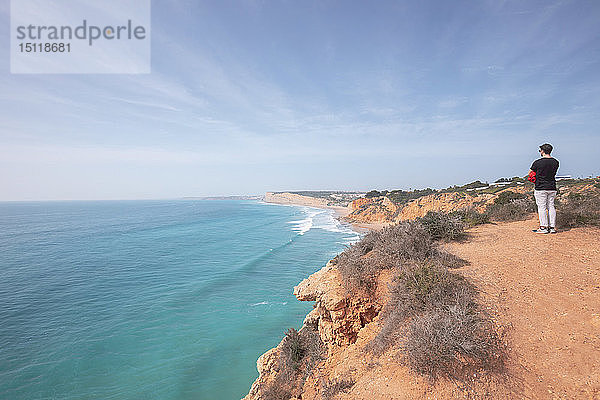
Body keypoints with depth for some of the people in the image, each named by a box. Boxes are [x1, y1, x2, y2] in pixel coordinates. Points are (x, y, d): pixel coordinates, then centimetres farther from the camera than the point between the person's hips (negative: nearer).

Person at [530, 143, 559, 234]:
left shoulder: (537, 162, -11)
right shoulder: (555, 162, 5)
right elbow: (553, 173, 14)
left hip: (541, 188, -6)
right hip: (552, 187, 6)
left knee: (542, 207, -1)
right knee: (551, 206, 10)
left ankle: (543, 227, 0)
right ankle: (552, 227, 12)